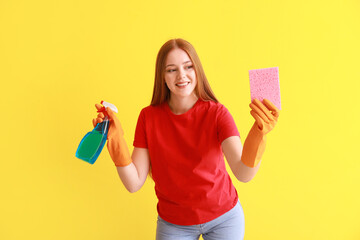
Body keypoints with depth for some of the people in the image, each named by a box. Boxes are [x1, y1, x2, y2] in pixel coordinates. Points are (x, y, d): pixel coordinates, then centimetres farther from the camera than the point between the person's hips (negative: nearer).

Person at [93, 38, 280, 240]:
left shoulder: (217, 113, -15)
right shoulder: (149, 117, -11)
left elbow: (243, 173, -28)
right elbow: (134, 183, -14)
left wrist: (259, 133, -45)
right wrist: (115, 138, -27)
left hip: (224, 216, 0)